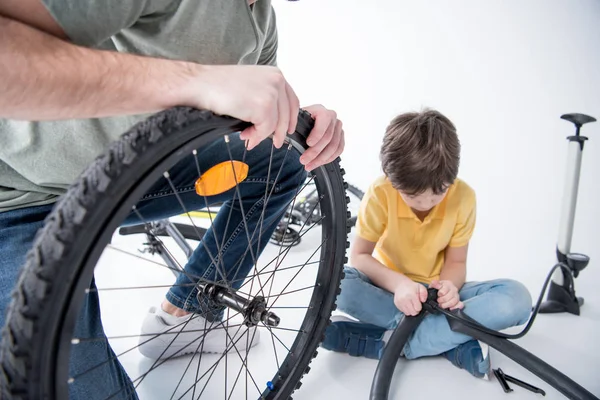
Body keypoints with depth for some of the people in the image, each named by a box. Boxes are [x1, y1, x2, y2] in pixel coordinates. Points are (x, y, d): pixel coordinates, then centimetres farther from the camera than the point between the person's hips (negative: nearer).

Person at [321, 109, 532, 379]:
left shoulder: (463, 197, -16)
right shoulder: (380, 195, -21)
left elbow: (456, 262, -7)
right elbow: (359, 256, -14)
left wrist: (449, 286, -31)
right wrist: (397, 282, -33)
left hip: (435, 293, 1)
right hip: (390, 287, -1)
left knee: (517, 298, -25)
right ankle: (454, 342, -29)